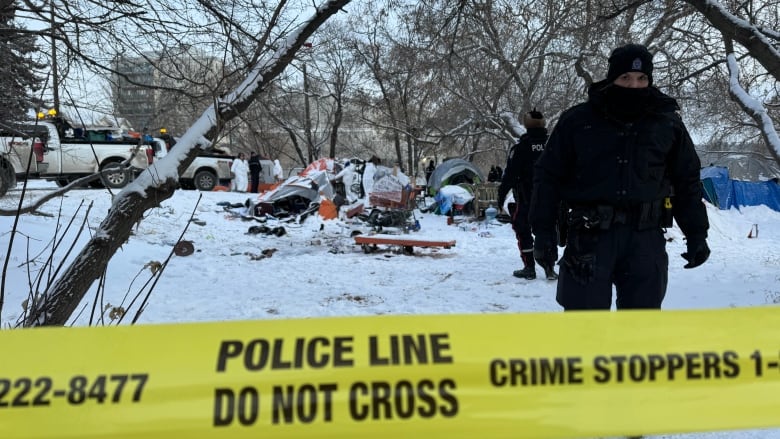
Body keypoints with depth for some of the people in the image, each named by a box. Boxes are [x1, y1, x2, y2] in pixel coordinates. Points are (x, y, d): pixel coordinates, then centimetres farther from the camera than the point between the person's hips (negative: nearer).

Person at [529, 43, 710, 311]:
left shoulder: (668, 124, 9)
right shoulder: (578, 120, 2)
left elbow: (687, 181, 17)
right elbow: (549, 176, 4)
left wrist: (696, 233, 11)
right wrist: (544, 230, -3)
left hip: (645, 238, 2)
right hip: (590, 235, -2)